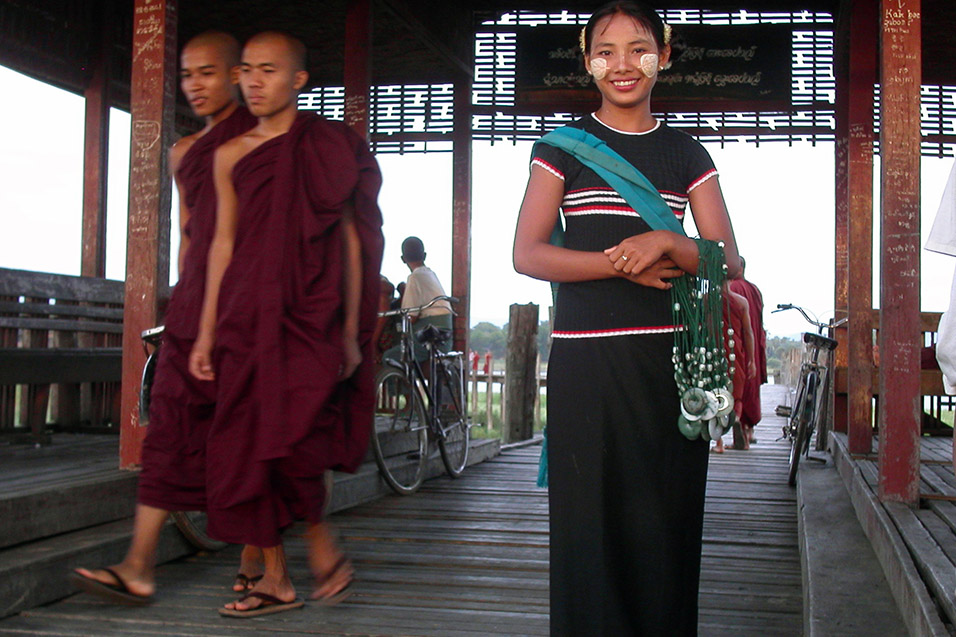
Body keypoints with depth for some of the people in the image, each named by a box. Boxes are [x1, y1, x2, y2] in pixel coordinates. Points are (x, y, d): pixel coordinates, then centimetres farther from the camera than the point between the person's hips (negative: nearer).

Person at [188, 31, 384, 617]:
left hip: (310, 315, -5)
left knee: (289, 441, -15)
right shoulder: (232, 155, 13)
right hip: (248, 317, 5)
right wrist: (207, 332, 11)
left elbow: (350, 241, 0)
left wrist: (351, 331, -5)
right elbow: (224, 243, 14)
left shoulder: (327, 147, 1)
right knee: (246, 445, 3)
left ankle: (323, 544, 11)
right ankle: (276, 578, 13)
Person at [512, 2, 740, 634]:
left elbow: (729, 262, 6)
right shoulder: (563, 147, 8)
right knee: (588, 520, 0)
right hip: (584, 360, -1)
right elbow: (528, 254, -1)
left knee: (664, 522, 2)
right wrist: (625, 263, -11)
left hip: (668, 359, 2)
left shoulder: (688, 156, 12)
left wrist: (665, 242, -14)